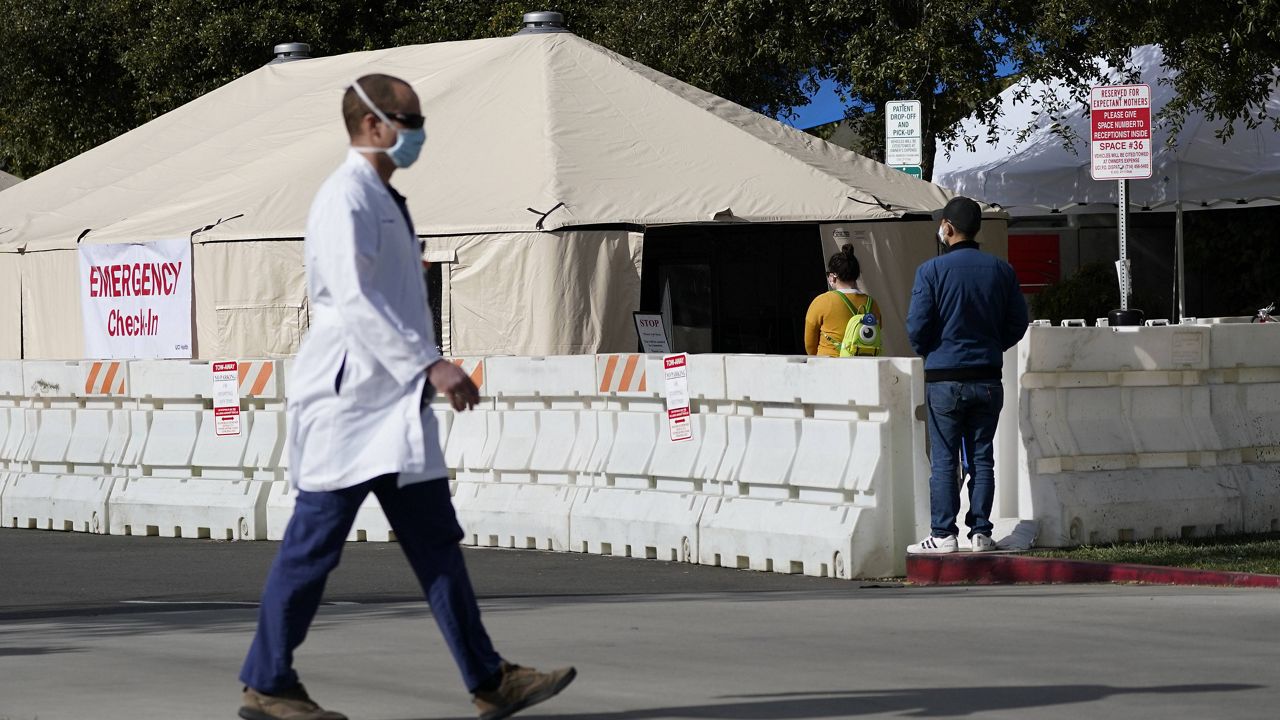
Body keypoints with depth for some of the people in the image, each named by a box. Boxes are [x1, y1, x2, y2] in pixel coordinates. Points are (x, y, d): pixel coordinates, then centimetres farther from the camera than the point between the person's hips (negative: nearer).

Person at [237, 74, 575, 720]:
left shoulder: (384, 200, 18)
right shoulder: (346, 199, -13)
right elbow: (355, 302, -22)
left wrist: (430, 368, 19)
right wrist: (429, 365, -24)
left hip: (393, 404, 10)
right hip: (348, 401, -10)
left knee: (435, 544, 7)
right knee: (312, 547, -3)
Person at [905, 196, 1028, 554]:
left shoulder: (932, 271, -10)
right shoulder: (1001, 270, 2)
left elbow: (917, 327, -10)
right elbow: (1018, 323, 5)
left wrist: (927, 351, 10)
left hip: (944, 378, -3)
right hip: (988, 378, 3)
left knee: (943, 460, 1)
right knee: (981, 459, 8)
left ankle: (943, 534, -1)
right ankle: (981, 532, 7)